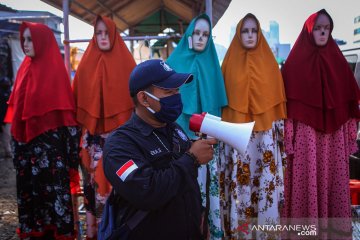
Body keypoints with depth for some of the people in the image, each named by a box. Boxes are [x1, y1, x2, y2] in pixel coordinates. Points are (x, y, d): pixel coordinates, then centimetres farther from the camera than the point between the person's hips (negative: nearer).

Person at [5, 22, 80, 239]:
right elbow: (18, 103, 15)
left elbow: (62, 108, -12)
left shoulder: (54, 70, -9)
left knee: (51, 185, 2)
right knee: (30, 187, 14)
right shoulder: (26, 68, 10)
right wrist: (16, 135, 13)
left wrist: (68, 145, -15)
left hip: (49, 140, -7)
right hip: (26, 138, 7)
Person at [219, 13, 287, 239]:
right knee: (240, 181, 3)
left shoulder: (269, 63, 6)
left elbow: (278, 99, 6)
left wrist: (281, 132, 3)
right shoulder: (230, 63, 4)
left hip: (265, 134, 1)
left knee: (266, 182, 3)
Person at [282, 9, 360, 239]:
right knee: (307, 180, -2)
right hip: (305, 133, -3)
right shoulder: (296, 62, 0)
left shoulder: (337, 60, 11)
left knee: (333, 179, 6)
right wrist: (288, 135, -10)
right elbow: (288, 101, -4)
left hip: (334, 133, 4)